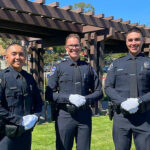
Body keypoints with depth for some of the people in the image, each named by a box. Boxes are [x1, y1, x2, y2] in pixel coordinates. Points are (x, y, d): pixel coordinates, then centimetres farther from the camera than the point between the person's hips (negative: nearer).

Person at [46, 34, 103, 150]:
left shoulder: (88, 68, 9)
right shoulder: (60, 68, 5)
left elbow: (99, 92, 12)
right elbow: (49, 94, 0)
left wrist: (86, 99, -8)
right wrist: (69, 97, -13)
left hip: (84, 116, 2)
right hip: (65, 116, -1)